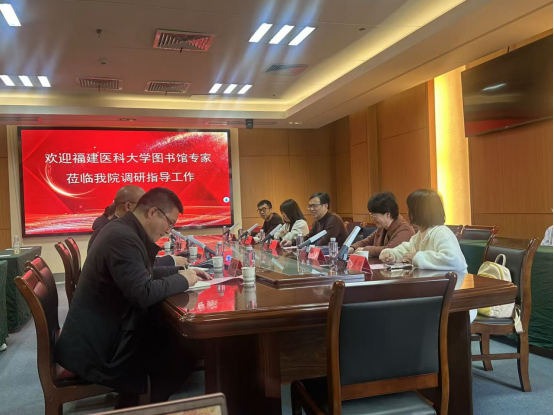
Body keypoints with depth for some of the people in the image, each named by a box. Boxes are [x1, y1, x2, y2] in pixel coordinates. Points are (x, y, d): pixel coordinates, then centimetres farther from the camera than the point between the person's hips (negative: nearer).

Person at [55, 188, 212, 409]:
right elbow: (143, 293, -30)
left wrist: (179, 271, 9)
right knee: (177, 360, -3)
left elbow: (144, 273, 20)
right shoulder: (123, 237, -25)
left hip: (102, 330, 10)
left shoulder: (125, 230, 7)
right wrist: (182, 280, -15)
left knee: (168, 339, 13)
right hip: (94, 346, -10)